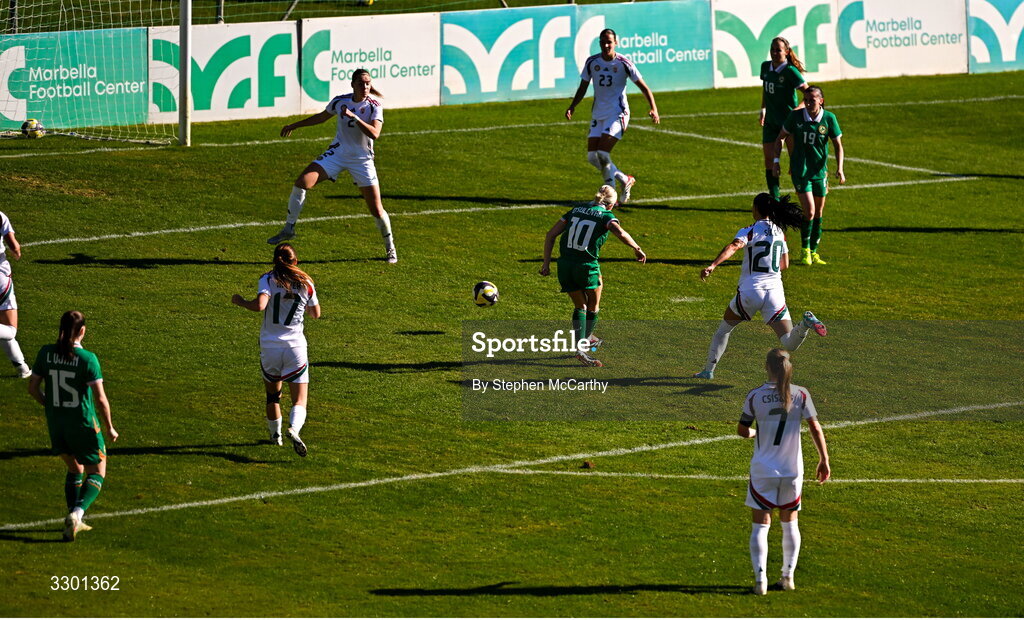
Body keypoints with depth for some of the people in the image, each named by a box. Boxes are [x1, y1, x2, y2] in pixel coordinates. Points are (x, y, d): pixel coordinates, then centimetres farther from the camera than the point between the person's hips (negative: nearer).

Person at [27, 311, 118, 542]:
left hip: (56, 426, 5)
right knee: (97, 473, 11)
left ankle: (74, 520, 21)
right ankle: (76, 513, -11)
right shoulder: (87, 359, -18)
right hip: (83, 425, -5)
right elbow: (100, 399, -17)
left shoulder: (46, 353, -5)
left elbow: (33, 388, 3)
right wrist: (109, 428, -4)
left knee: (75, 469, 24)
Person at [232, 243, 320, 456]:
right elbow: (316, 313, 14)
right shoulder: (305, 283, 1)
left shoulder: (268, 279, -6)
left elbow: (260, 305, -23)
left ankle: (275, 435, 34)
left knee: (273, 395, 23)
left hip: (269, 347, 0)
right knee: (300, 401, -1)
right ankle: (294, 429, -28)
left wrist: (241, 301, -5)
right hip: (295, 347, 0)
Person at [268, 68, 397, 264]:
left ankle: (390, 248, 19)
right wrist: (295, 125, 24)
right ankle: (289, 228, -1)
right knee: (302, 182, -16)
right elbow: (321, 117, 18)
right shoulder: (340, 101, -2)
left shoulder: (374, 107, -12)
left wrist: (354, 117, -36)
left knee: (376, 209, -5)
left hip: (362, 160, -3)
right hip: (337, 153, 3)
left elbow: (374, 134, -28)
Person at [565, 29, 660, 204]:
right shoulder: (592, 62, 2)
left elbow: (644, 88, -3)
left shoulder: (623, 63, -8)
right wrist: (572, 106, -2)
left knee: (602, 154, -20)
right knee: (592, 156, -1)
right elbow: (583, 88, 13)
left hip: (617, 114, -5)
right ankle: (625, 180, 18)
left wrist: (653, 109, -16)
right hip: (598, 115, 5)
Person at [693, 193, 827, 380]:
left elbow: (733, 247, -24)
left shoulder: (750, 231, -3)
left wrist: (712, 266, -37)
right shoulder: (779, 232, 13)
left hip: (749, 292, -3)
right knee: (790, 345, -3)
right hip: (775, 292, 3)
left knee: (724, 328, 23)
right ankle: (805, 323, -32)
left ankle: (708, 370, 24)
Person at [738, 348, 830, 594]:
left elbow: (742, 430, -1)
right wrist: (824, 460, 3)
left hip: (762, 470, -2)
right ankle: (788, 576, 20)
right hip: (792, 470, 2)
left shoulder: (755, 396, -9)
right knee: (790, 522, 17)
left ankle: (760, 578, -7)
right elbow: (816, 429, -5)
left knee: (760, 524, 3)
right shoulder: (801, 395, -6)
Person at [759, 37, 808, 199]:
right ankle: (775, 199, 7)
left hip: (789, 120, -6)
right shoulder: (765, 67, 4)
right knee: (769, 159, 1)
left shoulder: (790, 71, -16)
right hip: (770, 121, 6)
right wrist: (763, 109, 19)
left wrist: (796, 110, -25)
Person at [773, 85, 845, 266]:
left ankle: (813, 252, 24)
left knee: (818, 212, 10)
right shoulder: (796, 116, -9)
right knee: (809, 211, -13)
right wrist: (776, 160, -1)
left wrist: (839, 168, -8)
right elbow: (781, 137, 5)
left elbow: (838, 144, 1)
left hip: (820, 170, 2)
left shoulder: (829, 118, -8)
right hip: (800, 170, -2)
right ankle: (804, 250, 6)